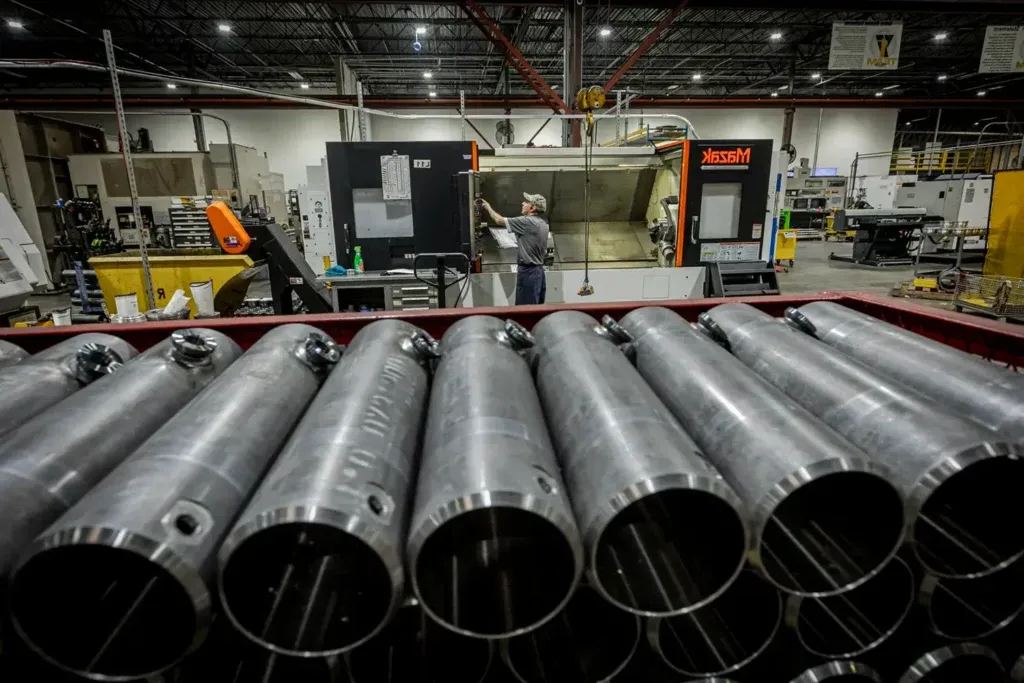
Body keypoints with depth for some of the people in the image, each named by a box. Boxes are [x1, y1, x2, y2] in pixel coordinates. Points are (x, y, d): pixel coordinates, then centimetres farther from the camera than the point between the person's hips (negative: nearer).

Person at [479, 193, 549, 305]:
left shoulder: (528, 222, -15)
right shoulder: (542, 223, 13)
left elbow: (499, 220, -8)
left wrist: (488, 208, 9)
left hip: (528, 272, -9)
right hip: (538, 270, 9)